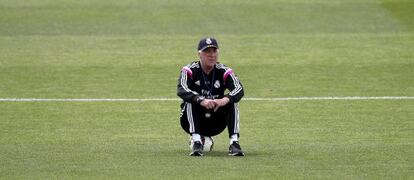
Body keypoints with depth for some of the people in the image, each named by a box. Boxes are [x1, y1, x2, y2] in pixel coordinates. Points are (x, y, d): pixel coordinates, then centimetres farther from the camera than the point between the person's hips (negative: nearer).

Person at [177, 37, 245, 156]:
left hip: (216, 123, 2)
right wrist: (201, 100, -46)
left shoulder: (224, 71, -5)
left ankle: (234, 143, -26)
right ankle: (196, 142, -35)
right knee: (190, 100, -29)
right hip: (192, 121, -2)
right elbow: (181, 90, -29)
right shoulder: (190, 70, -10)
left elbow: (239, 90, -22)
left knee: (232, 100, -20)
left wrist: (225, 100, -44)